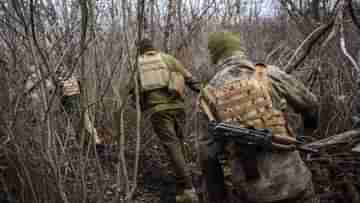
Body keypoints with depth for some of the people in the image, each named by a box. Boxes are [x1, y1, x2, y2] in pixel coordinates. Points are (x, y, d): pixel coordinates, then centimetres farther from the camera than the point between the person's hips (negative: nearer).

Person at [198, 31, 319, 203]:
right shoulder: (269, 75, -1)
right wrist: (311, 121, 38)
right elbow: (309, 103, 14)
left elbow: (208, 155, 1)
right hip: (289, 178, -1)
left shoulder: (208, 95, 2)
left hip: (250, 189, 2)